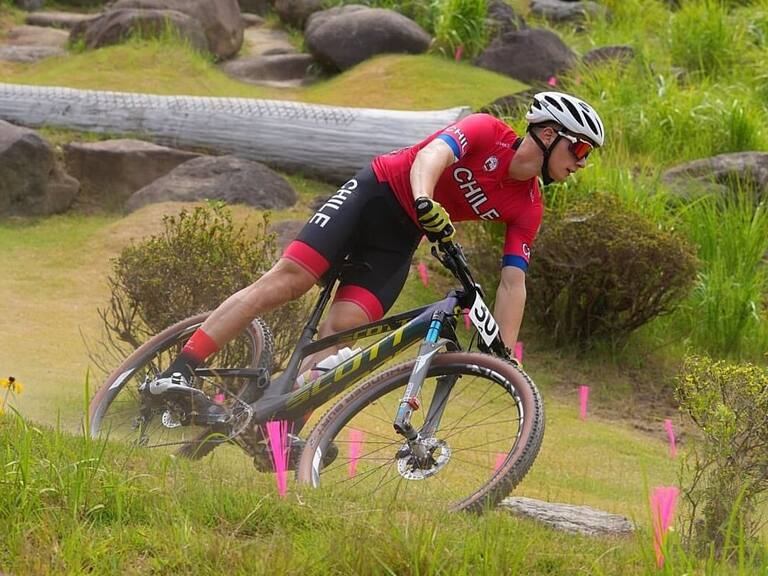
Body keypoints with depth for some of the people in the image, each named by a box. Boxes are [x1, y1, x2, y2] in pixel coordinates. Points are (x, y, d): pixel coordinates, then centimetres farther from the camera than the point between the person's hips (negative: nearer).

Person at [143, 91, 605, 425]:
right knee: (288, 280, -19)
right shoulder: (487, 132, -13)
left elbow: (513, 283, -1)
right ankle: (179, 373, -21)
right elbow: (432, 154, -29)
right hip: (373, 194, -5)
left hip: (397, 240, 5)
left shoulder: (528, 209, 1)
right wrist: (425, 203, -50)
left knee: (344, 327, -16)